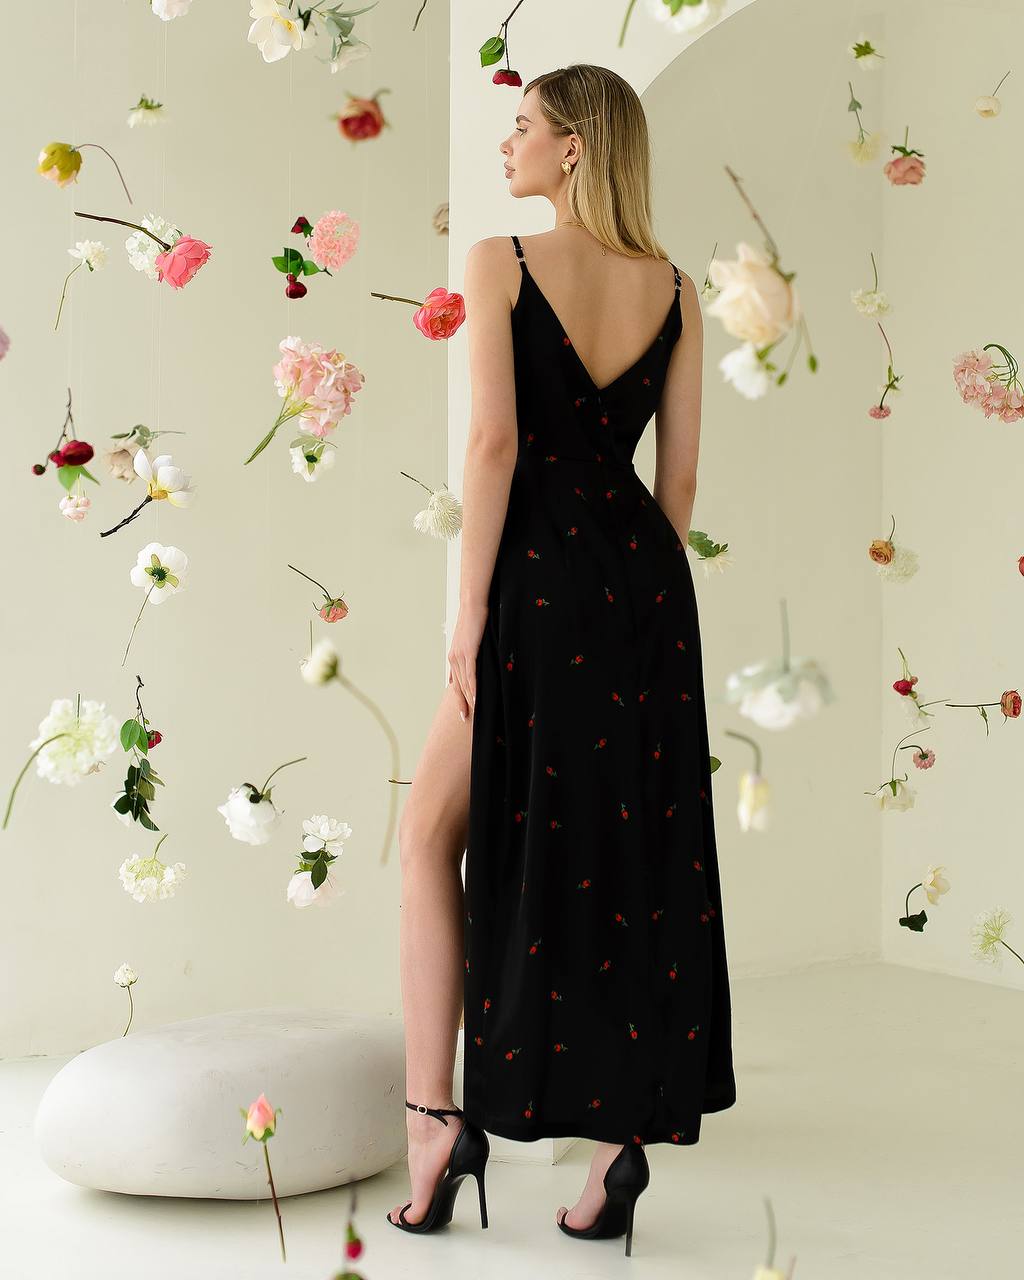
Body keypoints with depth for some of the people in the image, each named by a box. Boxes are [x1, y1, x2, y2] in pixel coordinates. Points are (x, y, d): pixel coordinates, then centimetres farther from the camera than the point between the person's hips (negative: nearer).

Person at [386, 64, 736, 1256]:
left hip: (543, 576, -5)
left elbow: (494, 439, -14)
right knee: (636, 854, 9)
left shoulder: (501, 262, -6)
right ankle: (619, 1136, 8)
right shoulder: (675, 290, 9)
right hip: (647, 579, 5)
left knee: (430, 832, 10)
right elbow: (679, 470, 8)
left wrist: (468, 610, -12)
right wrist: (645, 604, 15)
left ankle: (435, 1116, 5)